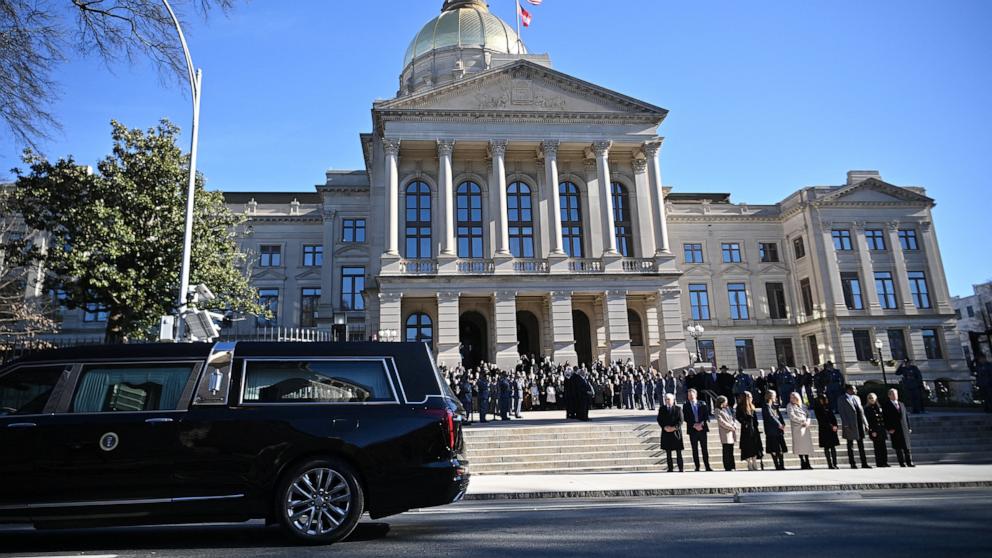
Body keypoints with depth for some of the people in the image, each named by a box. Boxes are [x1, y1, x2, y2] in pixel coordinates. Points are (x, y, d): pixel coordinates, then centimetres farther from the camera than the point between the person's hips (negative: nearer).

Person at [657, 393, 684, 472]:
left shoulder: (678, 408, 2)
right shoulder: (662, 409, 7)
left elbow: (680, 420, -2)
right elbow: (659, 420, 4)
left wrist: (674, 427, -16)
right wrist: (664, 427, -12)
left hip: (676, 432, -2)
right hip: (666, 433, 2)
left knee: (678, 452, 1)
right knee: (668, 452, 6)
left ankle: (681, 468, 8)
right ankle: (670, 468, 12)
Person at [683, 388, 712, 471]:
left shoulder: (703, 404, 4)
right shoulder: (685, 406, 2)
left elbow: (706, 415, 0)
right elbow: (686, 418, -3)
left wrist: (701, 424, -13)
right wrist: (694, 425, -14)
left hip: (702, 429, 0)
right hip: (692, 430, 0)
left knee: (705, 449, 3)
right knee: (695, 449, 4)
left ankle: (707, 467, 10)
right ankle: (697, 467, 10)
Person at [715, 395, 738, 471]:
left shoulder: (728, 408, 16)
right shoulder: (718, 411, -5)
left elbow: (733, 418, 15)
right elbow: (721, 422, -12)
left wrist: (735, 426, -4)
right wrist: (732, 427, -12)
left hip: (732, 432, 6)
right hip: (725, 433, -6)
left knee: (731, 451, 9)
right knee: (726, 451, -5)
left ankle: (732, 467, 14)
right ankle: (727, 468, -1)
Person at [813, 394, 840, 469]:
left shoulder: (828, 407, 12)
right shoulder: (817, 408, -4)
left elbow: (833, 417, 10)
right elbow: (821, 420, -9)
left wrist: (835, 426, -6)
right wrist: (831, 426, -12)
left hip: (832, 429, 5)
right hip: (824, 430, -5)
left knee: (833, 446, 4)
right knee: (826, 447, -3)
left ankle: (834, 464, 6)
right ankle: (830, 464, -2)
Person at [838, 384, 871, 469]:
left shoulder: (857, 398, 14)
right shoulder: (842, 400, -5)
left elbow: (861, 411, 14)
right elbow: (842, 413, -9)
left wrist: (865, 423, 8)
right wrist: (846, 425, -15)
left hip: (860, 425, 5)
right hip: (850, 426, -5)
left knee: (861, 445, 8)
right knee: (850, 445, 3)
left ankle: (864, 463, 12)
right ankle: (852, 464, 9)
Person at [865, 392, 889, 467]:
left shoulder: (879, 407, 14)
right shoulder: (867, 409, -1)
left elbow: (883, 418, 16)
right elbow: (868, 421, -6)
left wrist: (885, 428, 8)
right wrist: (872, 431, -12)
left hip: (882, 430, 5)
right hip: (874, 431, -5)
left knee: (883, 447, 4)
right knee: (877, 447, -3)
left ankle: (884, 462, 10)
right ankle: (879, 463, 1)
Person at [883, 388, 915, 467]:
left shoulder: (902, 405, 18)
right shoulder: (886, 406, -1)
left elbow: (906, 416, 17)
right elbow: (885, 419, -5)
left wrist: (908, 427, 10)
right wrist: (889, 429, -13)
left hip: (904, 429, 4)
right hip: (894, 430, -4)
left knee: (907, 446, 4)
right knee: (899, 448, 0)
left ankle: (909, 462, 9)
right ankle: (902, 463, 5)